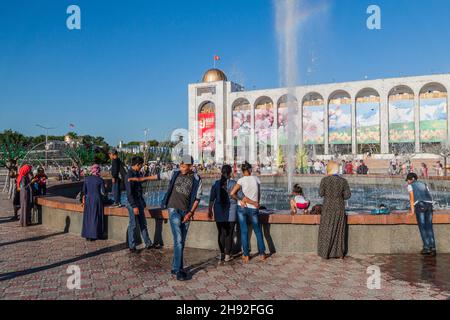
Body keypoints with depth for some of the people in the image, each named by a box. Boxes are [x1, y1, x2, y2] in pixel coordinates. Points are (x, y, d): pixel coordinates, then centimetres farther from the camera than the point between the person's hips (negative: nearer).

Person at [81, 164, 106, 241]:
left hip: (88, 199, 3)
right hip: (97, 200, -3)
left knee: (88, 217, 13)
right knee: (96, 217, 6)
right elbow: (103, 192, -9)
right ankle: (93, 236, 8)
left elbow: (84, 191, 3)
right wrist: (103, 193, 14)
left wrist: (84, 201, 12)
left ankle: (87, 235, 18)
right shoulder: (100, 180, -10)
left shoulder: (86, 179, -1)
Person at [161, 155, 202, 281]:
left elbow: (197, 198, -1)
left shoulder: (197, 179, -1)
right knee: (178, 240, -12)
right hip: (174, 210, -2)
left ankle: (175, 267, 24)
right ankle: (178, 270, -7)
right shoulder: (175, 174, 1)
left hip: (186, 212, 2)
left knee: (181, 242, 10)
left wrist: (190, 213, -11)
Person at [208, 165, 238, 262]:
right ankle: (227, 255, 11)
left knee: (221, 233, 12)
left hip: (219, 211, 2)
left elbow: (212, 199, 3)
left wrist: (210, 210, 15)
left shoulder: (216, 184, -1)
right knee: (229, 234, 6)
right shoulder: (234, 183, -7)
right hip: (231, 211, -2)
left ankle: (222, 254, 16)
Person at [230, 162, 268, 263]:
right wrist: (256, 203, 10)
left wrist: (240, 199, -2)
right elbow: (259, 194, 1)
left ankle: (246, 256, 12)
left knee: (244, 231, 7)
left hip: (242, 208, -1)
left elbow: (232, 193, -17)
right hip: (253, 208, 1)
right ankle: (262, 254, 22)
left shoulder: (241, 180, -7)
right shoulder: (256, 179, -1)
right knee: (258, 231, 16)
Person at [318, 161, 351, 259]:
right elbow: (347, 195, -4)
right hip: (339, 208, 2)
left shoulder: (325, 180, -13)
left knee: (327, 230, 10)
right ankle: (339, 253, 21)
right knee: (339, 230, 14)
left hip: (328, 208, -2)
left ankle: (326, 253, 13)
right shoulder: (343, 181, -6)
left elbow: (321, 194, -5)